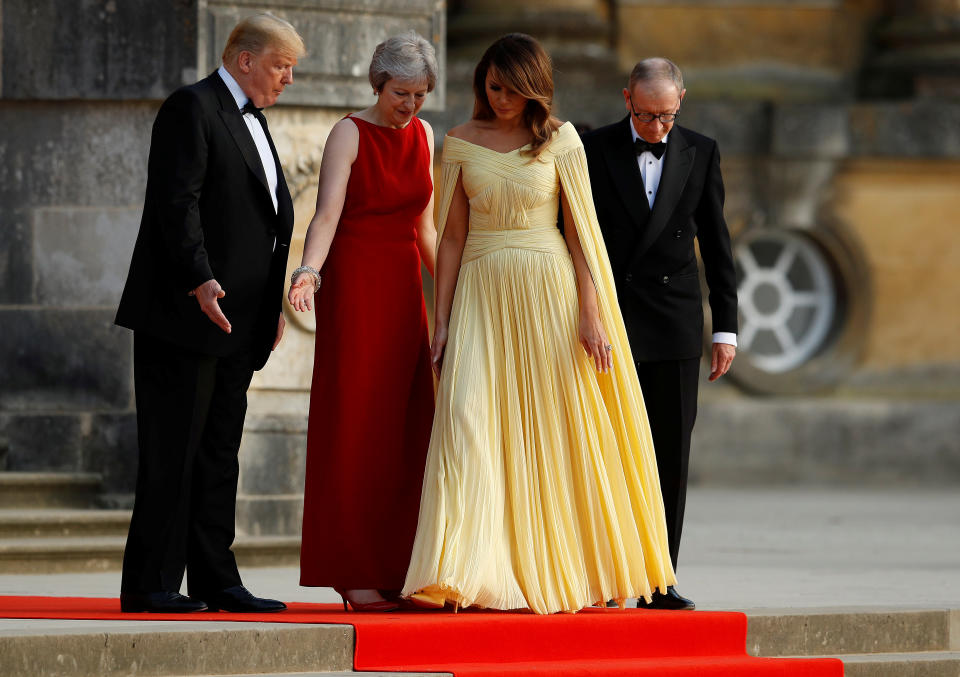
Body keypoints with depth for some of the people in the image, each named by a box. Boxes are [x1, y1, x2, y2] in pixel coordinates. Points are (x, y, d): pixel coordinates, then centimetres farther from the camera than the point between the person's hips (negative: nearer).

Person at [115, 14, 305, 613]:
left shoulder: (252, 121, 22)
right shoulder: (192, 108, -7)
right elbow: (178, 201, -16)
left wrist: (273, 304, 19)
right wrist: (200, 280, -25)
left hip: (236, 323, 9)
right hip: (185, 315, -9)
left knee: (219, 455, 9)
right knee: (173, 452, -9)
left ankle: (214, 580, 11)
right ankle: (150, 584, -9)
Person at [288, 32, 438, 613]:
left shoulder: (422, 135, 11)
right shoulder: (350, 135, -8)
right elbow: (327, 216, -19)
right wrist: (309, 271, -36)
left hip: (405, 291, 6)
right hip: (355, 287, -6)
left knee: (405, 431, 4)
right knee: (355, 429, -5)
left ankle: (397, 573, 8)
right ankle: (354, 577, -4)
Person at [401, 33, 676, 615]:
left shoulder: (560, 140, 1)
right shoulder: (462, 144, 6)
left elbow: (580, 231, 0)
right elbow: (452, 236, 9)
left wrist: (590, 315, -6)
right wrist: (442, 322, 6)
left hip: (548, 295, -1)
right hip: (481, 296, 1)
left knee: (553, 431, 2)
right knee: (468, 418, -13)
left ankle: (565, 571, 15)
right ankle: (464, 574, -19)